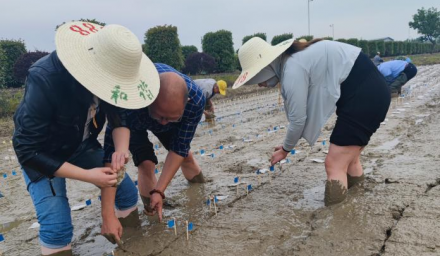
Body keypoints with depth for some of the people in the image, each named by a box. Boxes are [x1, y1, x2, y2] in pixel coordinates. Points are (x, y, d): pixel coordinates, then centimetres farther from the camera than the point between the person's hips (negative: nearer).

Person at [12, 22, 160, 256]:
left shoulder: (110, 72, -22)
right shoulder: (44, 80, -36)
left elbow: (119, 116, -6)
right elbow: (28, 151, -30)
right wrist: (86, 175, -30)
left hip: (82, 145, 5)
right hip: (43, 155, -4)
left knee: (127, 193, 0)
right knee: (58, 227, -16)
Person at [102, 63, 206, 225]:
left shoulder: (196, 100, -40)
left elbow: (179, 148, -29)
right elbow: (111, 153, -48)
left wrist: (159, 191, -33)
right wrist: (109, 216, -49)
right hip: (131, 119, -2)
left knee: (185, 155, 13)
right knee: (146, 163, -19)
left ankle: (201, 189, 46)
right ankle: (152, 215, 6)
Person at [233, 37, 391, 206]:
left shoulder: (292, 70, -19)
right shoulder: (292, 59, 10)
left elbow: (298, 119, -12)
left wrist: (286, 149, 5)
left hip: (363, 94, -10)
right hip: (369, 89, 10)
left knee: (335, 166, -8)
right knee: (348, 161, 20)